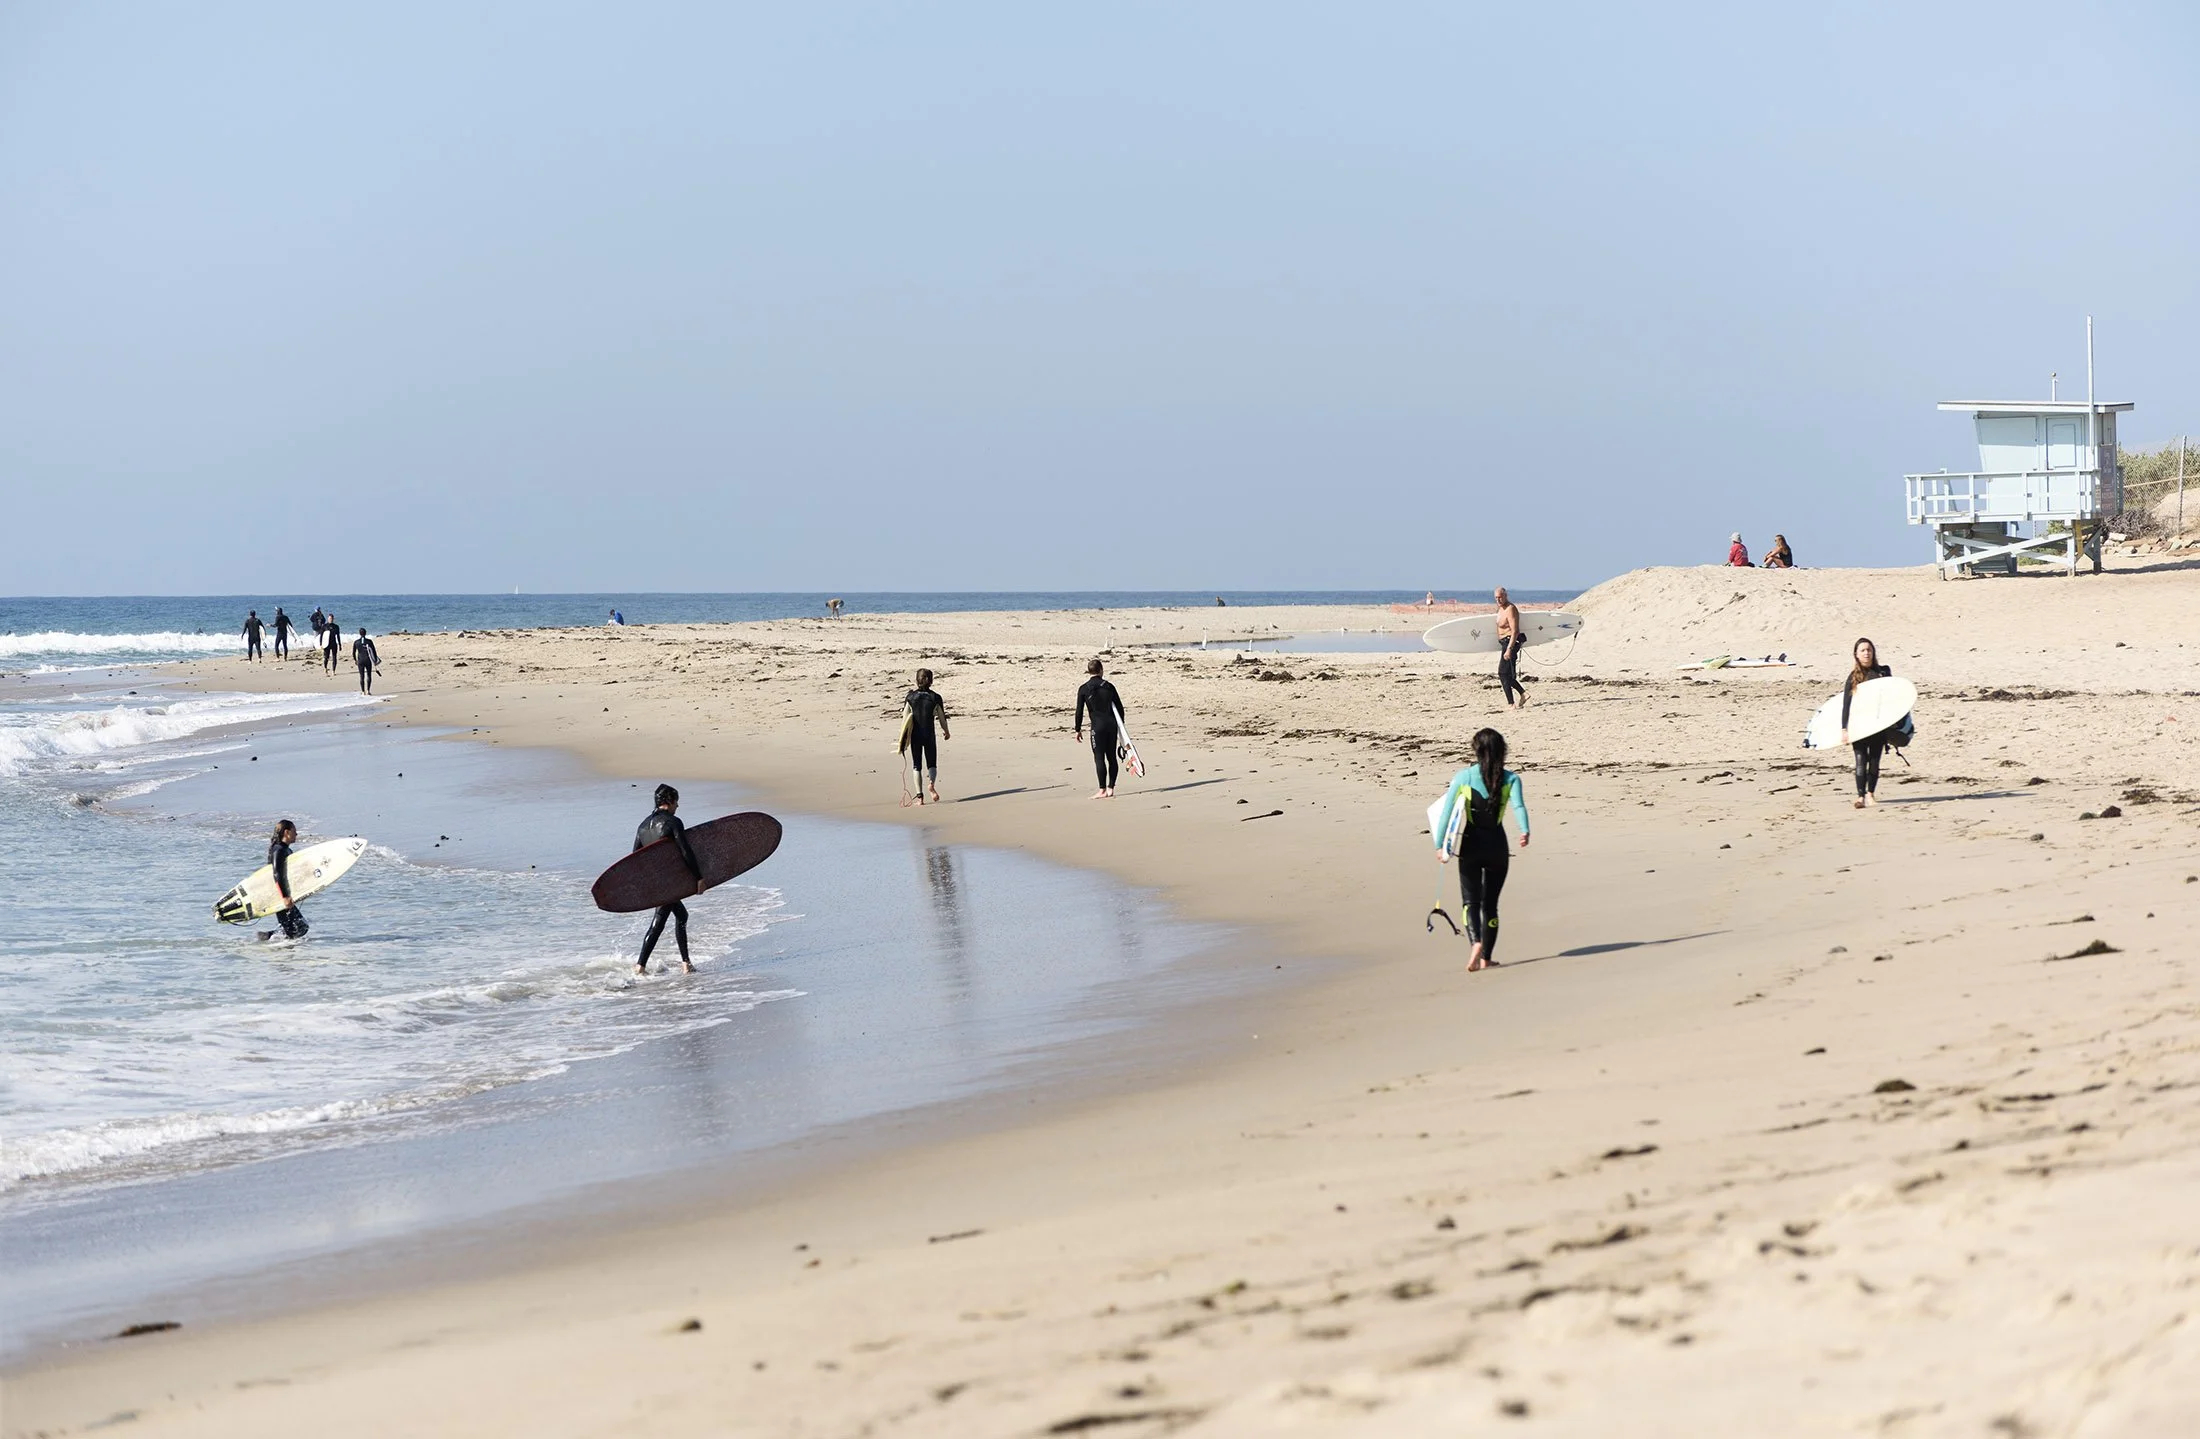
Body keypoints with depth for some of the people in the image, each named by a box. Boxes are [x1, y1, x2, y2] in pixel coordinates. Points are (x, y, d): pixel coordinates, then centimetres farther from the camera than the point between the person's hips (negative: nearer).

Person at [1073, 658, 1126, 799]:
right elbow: (1119, 708, 8)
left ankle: (1102, 790, -6)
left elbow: (1079, 711, -2)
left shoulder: (1084, 689, -2)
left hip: (1098, 726, -3)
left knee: (1099, 757, -2)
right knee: (1112, 757, 9)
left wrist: (1077, 729, 8)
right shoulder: (1109, 686, 5)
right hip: (1112, 724, 3)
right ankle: (1110, 788, 10)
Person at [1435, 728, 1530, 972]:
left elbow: (1447, 811, -8)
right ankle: (1486, 957, 16)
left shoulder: (1464, 776, -3)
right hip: (1497, 845, 1)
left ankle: (1476, 943, -25)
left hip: (1471, 844, -1)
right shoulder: (1510, 779, -2)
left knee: (1470, 900, 1)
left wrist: (1440, 845, -6)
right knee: (1490, 903, 13)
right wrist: (1524, 831, -32)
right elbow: (1518, 806, -20)